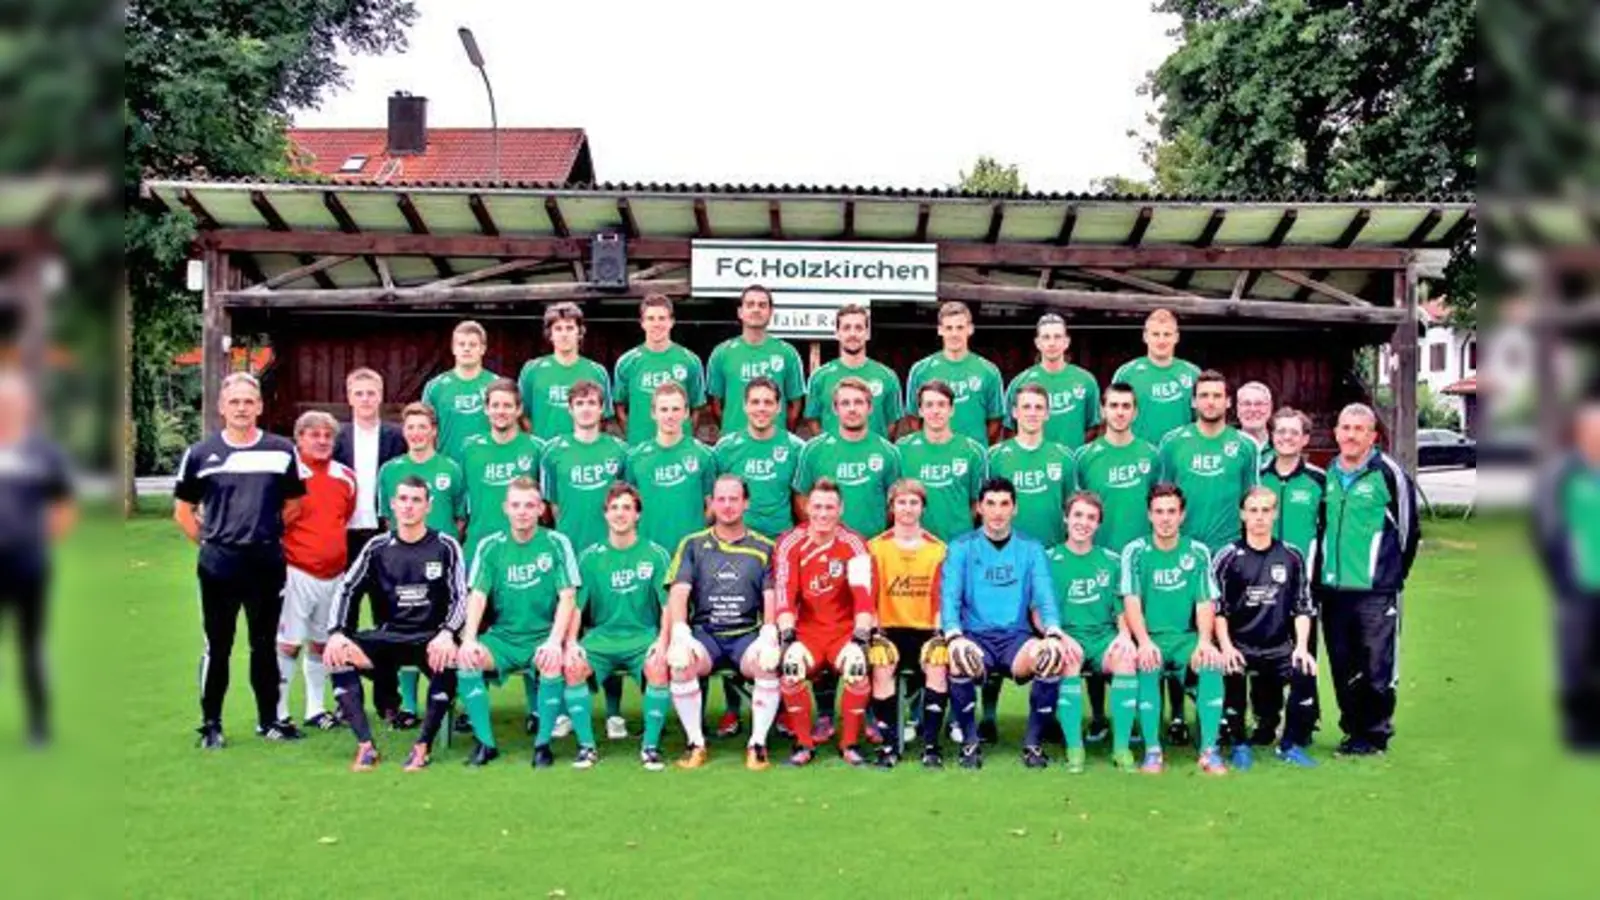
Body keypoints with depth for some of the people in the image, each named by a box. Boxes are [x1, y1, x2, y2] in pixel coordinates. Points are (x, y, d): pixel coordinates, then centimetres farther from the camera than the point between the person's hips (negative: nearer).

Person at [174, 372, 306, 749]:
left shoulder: (282, 452, 2)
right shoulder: (200, 454, 2)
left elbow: (294, 504, 12)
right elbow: (183, 510, 10)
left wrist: (270, 536, 8)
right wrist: (209, 541, 4)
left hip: (268, 563, 1)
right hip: (218, 565, -1)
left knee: (264, 645, 10)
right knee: (217, 646, 6)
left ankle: (269, 720, 19)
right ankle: (210, 724, 15)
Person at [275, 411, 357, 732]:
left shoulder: (346, 477, 7)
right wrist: (280, 556, -4)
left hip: (334, 573, 5)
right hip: (296, 573, -5)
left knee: (322, 643, 13)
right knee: (288, 644, -4)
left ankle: (316, 709, 23)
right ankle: (278, 714, 5)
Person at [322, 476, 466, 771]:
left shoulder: (445, 546, 0)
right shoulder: (377, 548, 5)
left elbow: (460, 597, -5)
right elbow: (347, 590, 2)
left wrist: (446, 633, -25)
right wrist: (335, 633, -16)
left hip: (430, 637, -2)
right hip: (386, 637, 3)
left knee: (449, 658, -36)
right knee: (338, 653, -24)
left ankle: (423, 745, -22)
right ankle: (365, 745, -23)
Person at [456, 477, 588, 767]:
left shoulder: (556, 543, -2)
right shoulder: (491, 546, 4)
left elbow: (567, 597, -8)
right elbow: (478, 595, -3)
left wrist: (555, 641, -22)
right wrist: (469, 639, -19)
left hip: (544, 636, -2)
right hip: (502, 637, 2)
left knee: (554, 664, -33)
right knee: (466, 658, -25)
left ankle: (543, 743, -11)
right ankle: (485, 742, -10)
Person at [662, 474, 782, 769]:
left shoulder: (764, 548, 10)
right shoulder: (693, 545, 10)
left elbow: (771, 598, 3)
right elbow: (678, 593, 1)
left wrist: (769, 635, -15)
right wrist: (680, 633, -16)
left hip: (749, 633, 0)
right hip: (704, 632, 1)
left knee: (769, 664, -32)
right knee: (680, 663, -31)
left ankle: (758, 743, -16)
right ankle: (696, 743, -14)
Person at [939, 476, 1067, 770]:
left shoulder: (1031, 549, 11)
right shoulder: (961, 547, 6)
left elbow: (1044, 597, 1)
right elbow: (949, 597, -5)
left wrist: (1054, 633, -21)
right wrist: (954, 636, -26)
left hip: (1017, 636, 1)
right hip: (975, 635, -1)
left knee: (1051, 656, -30)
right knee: (960, 658, -35)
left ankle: (1033, 742, -11)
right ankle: (970, 742, -13)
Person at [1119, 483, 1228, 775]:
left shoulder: (1198, 552, 8)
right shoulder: (1135, 552, 3)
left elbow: (1205, 603, 2)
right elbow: (1131, 601, -7)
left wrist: (1205, 640, -18)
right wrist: (1144, 642, -24)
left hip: (1186, 637, 1)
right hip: (1150, 637, -1)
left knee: (1213, 661, -29)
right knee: (1147, 664, -33)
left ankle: (1209, 750, -22)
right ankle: (1152, 751, -25)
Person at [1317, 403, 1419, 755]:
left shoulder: (1389, 474, -7)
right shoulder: (1329, 475, 12)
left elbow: (1410, 529, -1)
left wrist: (1394, 573, 4)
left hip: (1376, 591, -6)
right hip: (1332, 588, 6)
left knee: (1377, 667, -3)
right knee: (1342, 667, 11)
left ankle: (1375, 733, 9)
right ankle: (1353, 727, 23)